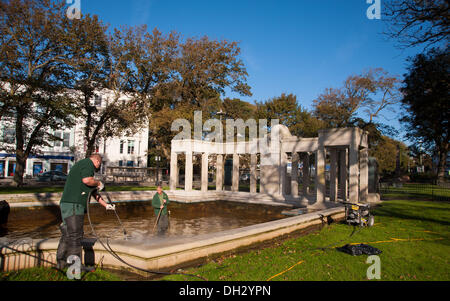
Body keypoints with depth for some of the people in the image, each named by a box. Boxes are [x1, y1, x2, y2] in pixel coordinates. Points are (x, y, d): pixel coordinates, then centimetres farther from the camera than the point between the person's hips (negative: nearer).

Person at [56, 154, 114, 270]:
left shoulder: (82, 165, 28)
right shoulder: (88, 163, -3)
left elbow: (93, 191, 31)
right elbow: (87, 180, -24)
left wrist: (106, 205, 32)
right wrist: (99, 183, -3)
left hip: (67, 204, 11)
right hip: (73, 204, -11)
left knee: (68, 235, 16)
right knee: (75, 235, -9)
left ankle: (61, 263, 25)